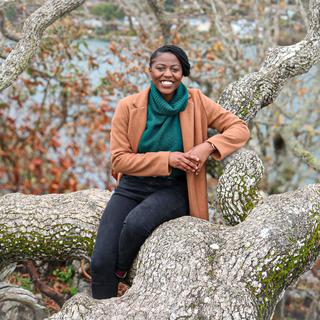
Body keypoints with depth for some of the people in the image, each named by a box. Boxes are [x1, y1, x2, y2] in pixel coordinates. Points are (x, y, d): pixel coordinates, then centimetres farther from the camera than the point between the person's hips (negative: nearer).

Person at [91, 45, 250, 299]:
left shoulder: (196, 102, -3)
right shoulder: (129, 107, -5)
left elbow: (240, 128, -2)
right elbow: (119, 159, -6)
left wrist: (208, 147, -21)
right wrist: (167, 158, -18)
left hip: (174, 189, -1)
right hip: (133, 186, 1)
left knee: (136, 223, -33)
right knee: (101, 261, -18)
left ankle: (120, 274, -3)